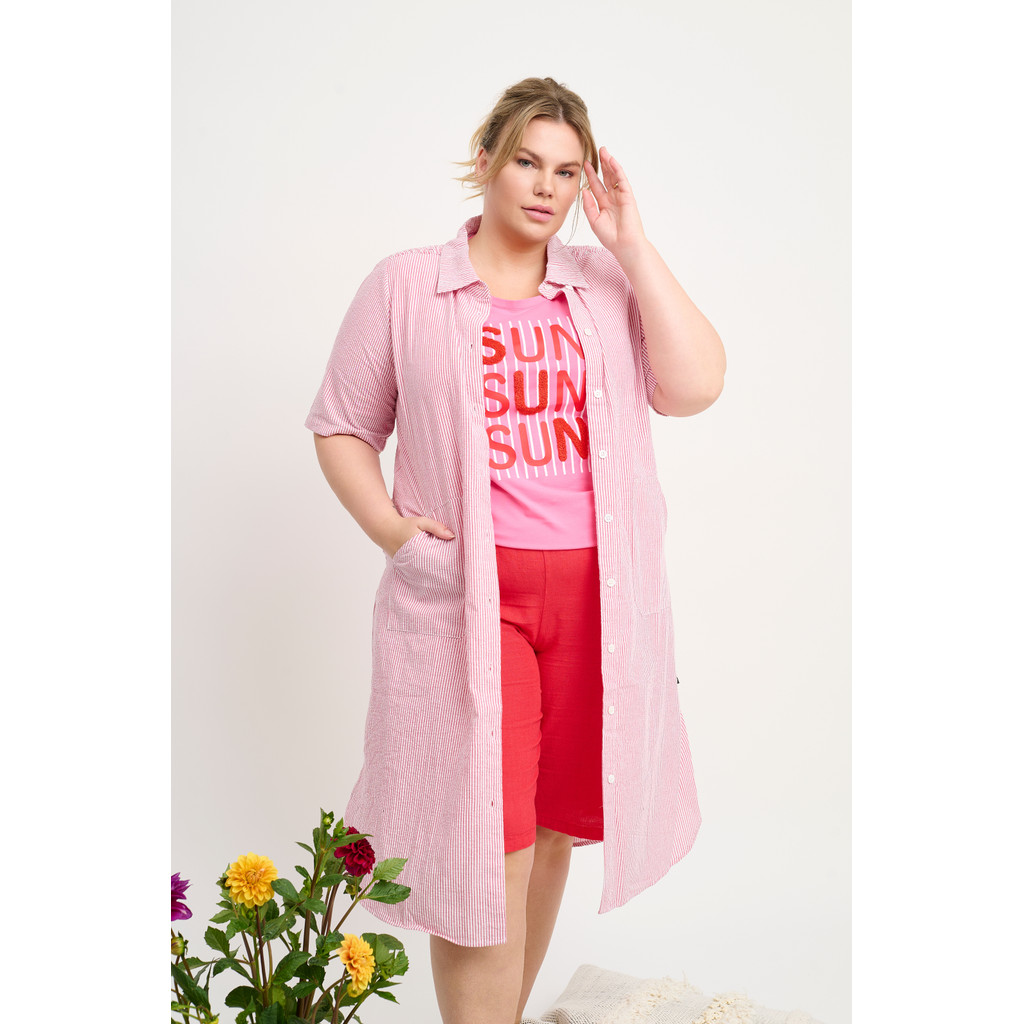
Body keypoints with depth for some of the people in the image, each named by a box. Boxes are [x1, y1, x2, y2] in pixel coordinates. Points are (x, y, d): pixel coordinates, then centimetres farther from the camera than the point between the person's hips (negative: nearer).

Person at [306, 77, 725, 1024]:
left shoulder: (607, 287, 9)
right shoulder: (405, 286, 4)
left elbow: (696, 385, -6)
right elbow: (341, 426, 9)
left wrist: (631, 244, -3)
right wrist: (394, 530, -7)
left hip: (598, 590, 3)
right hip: (465, 592, -3)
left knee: (553, 827, 15)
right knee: (487, 849, -5)